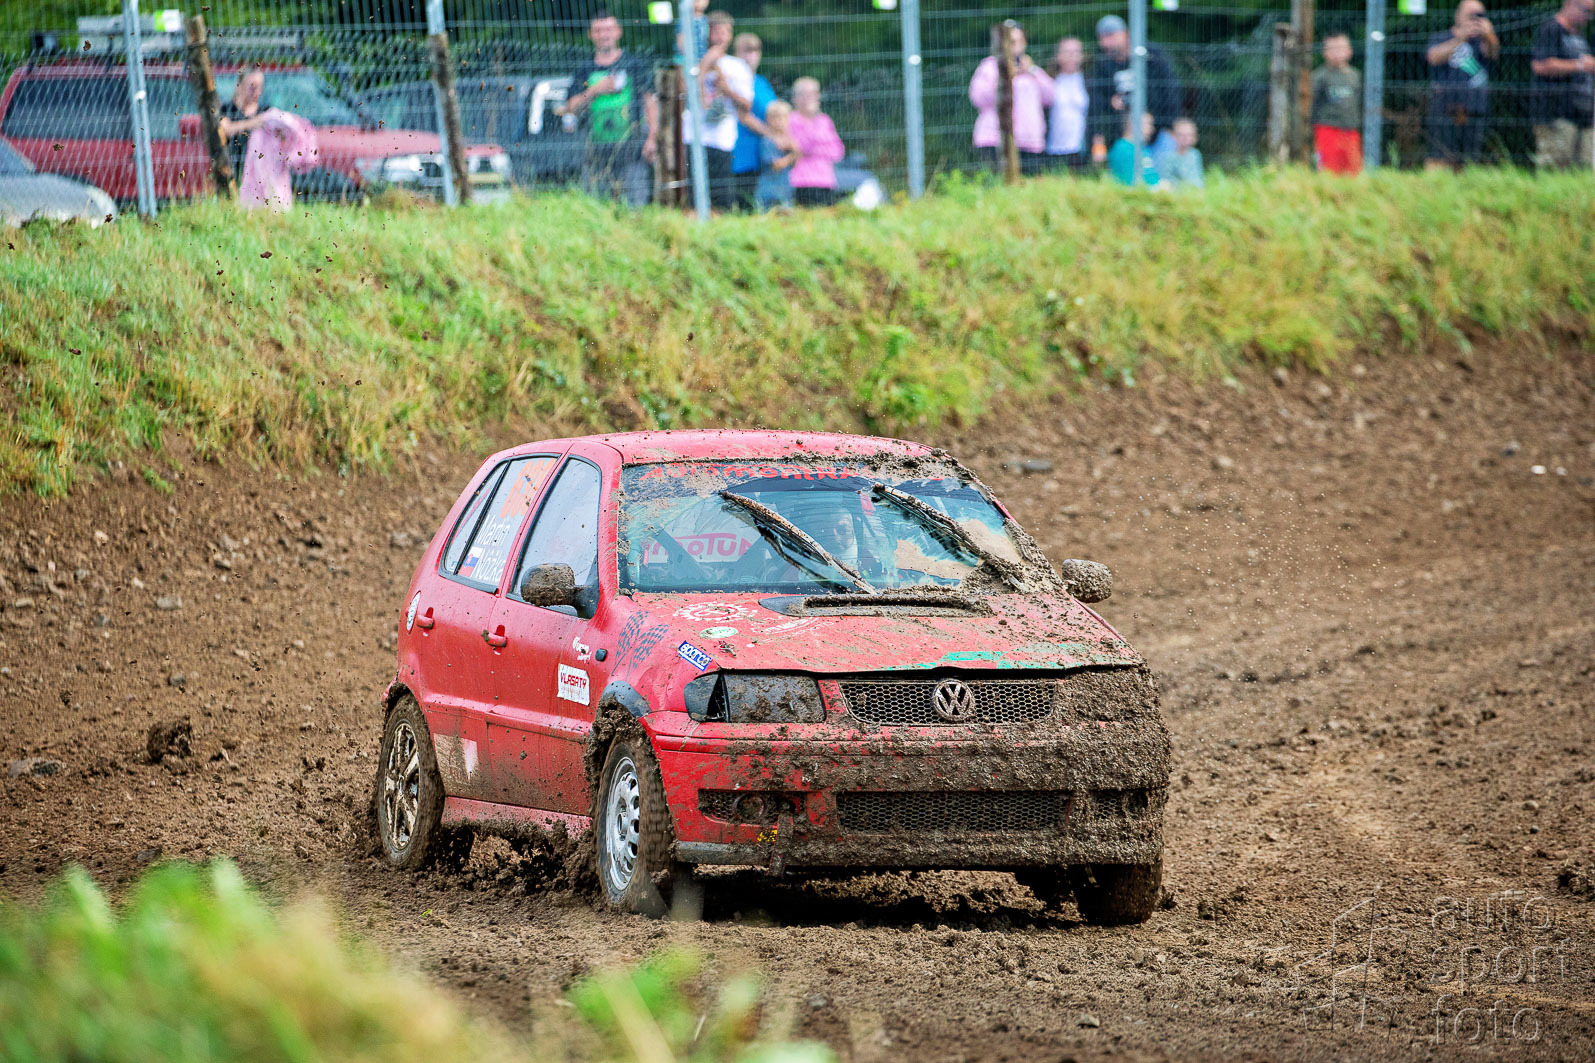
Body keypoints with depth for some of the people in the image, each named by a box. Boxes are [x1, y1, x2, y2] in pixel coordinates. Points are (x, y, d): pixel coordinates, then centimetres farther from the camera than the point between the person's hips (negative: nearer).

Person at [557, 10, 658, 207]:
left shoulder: (636, 66, 7)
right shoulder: (584, 71, 13)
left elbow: (650, 101, 4)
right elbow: (572, 108, 7)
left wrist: (652, 138, -6)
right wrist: (595, 90, -9)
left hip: (631, 148, -3)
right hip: (597, 150, 3)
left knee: (633, 205, -10)